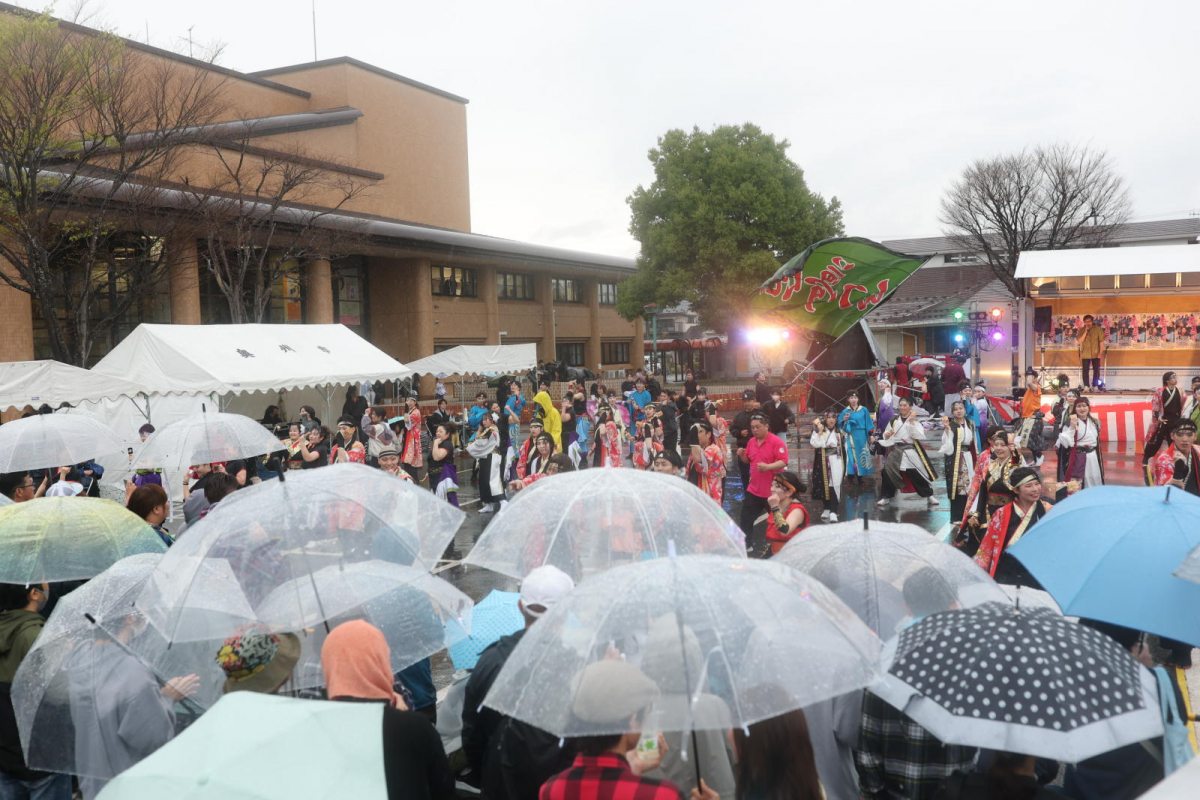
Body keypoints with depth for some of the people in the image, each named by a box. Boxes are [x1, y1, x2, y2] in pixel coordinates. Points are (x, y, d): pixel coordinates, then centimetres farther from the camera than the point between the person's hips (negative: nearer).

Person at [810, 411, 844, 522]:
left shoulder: (839, 432, 8)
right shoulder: (818, 431, 1)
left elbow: (844, 449, 11)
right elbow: (814, 443, -15)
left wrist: (845, 467, 10)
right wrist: (820, 432, -21)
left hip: (836, 462, 0)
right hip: (823, 463, 0)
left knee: (834, 486, -9)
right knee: (824, 485, 6)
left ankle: (833, 512, -12)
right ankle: (826, 508, 22)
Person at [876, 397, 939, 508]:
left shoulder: (915, 421, 0)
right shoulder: (894, 421, 8)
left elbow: (918, 436, -15)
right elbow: (886, 436, 13)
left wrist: (911, 422, -20)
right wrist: (887, 435, -10)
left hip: (911, 452, -2)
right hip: (896, 451, 3)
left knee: (918, 475, -1)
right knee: (887, 473, -4)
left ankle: (929, 496, 15)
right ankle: (886, 497, 9)